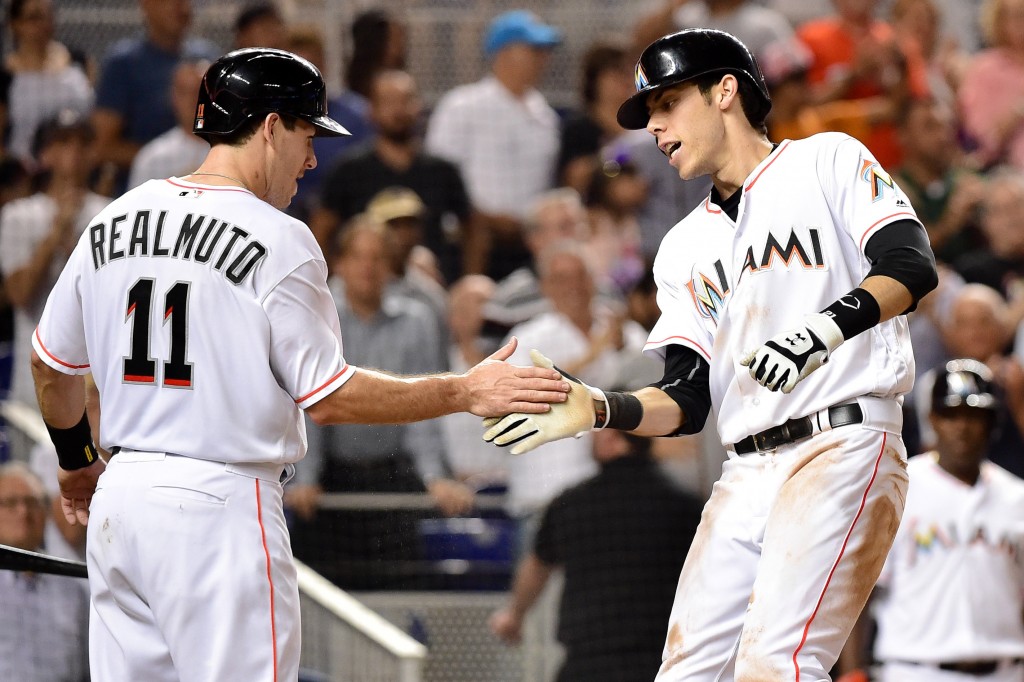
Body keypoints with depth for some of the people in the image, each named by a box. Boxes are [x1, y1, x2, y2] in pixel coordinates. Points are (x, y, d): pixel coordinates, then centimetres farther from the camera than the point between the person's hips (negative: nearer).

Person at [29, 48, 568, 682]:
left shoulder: (113, 220, 9)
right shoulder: (278, 239, -10)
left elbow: (51, 363, 18)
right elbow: (329, 397, -11)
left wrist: (76, 464, 34)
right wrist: (465, 392, -5)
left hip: (119, 493, 7)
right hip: (219, 505, -7)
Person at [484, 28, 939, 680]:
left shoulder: (828, 162, 6)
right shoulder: (686, 247, 22)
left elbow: (911, 267, -11)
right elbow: (686, 404, 14)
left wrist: (825, 327, -27)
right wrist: (597, 409, -5)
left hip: (844, 448, -7)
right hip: (746, 474, 7)